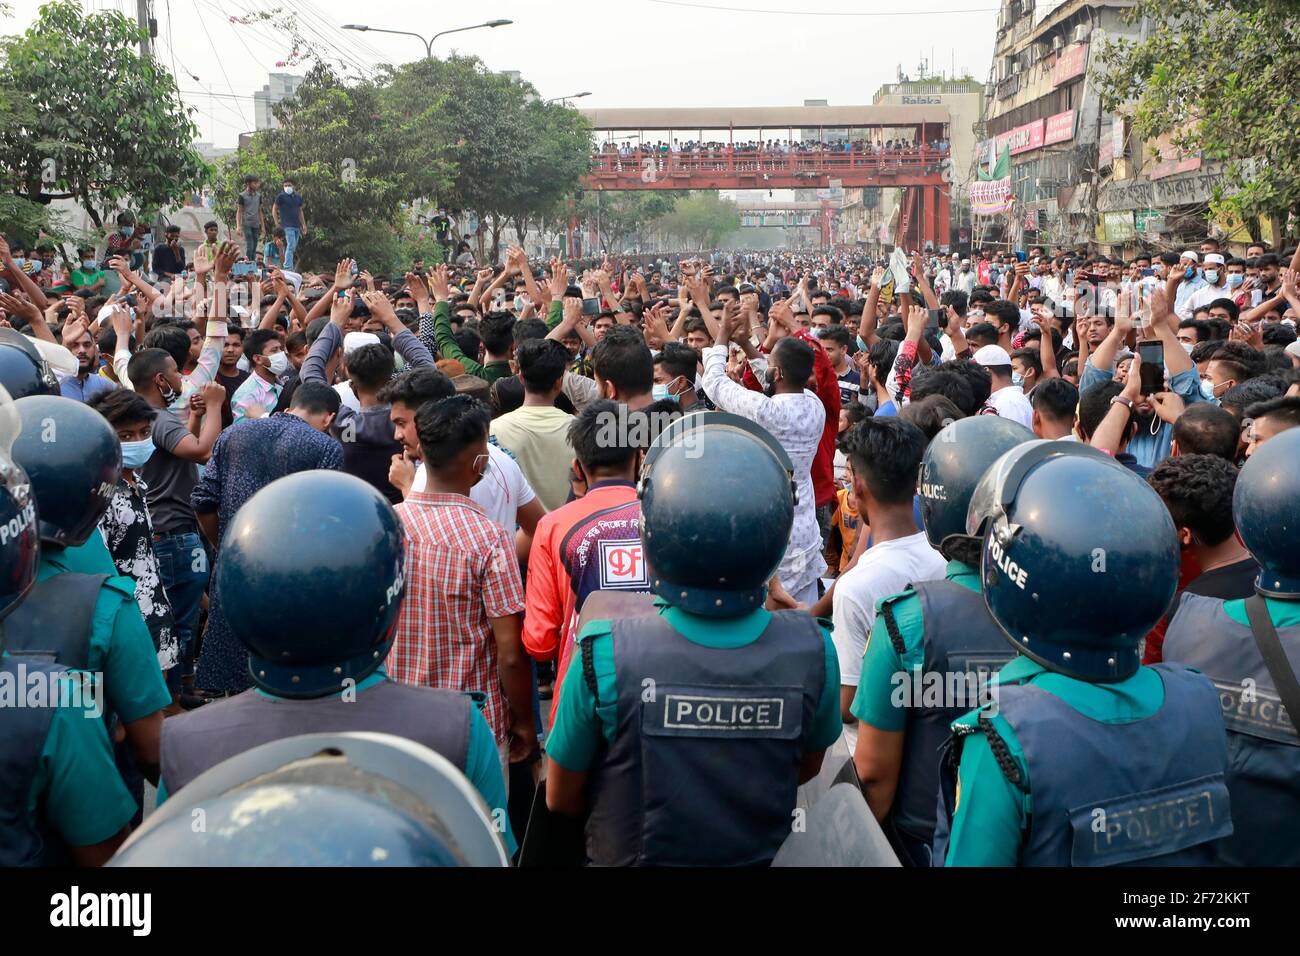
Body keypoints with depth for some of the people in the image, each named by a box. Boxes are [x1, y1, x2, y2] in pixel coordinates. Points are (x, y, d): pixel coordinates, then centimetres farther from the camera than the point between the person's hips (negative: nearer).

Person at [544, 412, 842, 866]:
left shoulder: (604, 655, -29)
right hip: (760, 854, 2)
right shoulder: (812, 651, -22)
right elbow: (807, 767, -1)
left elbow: (561, 798, -11)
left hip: (631, 854, -2)